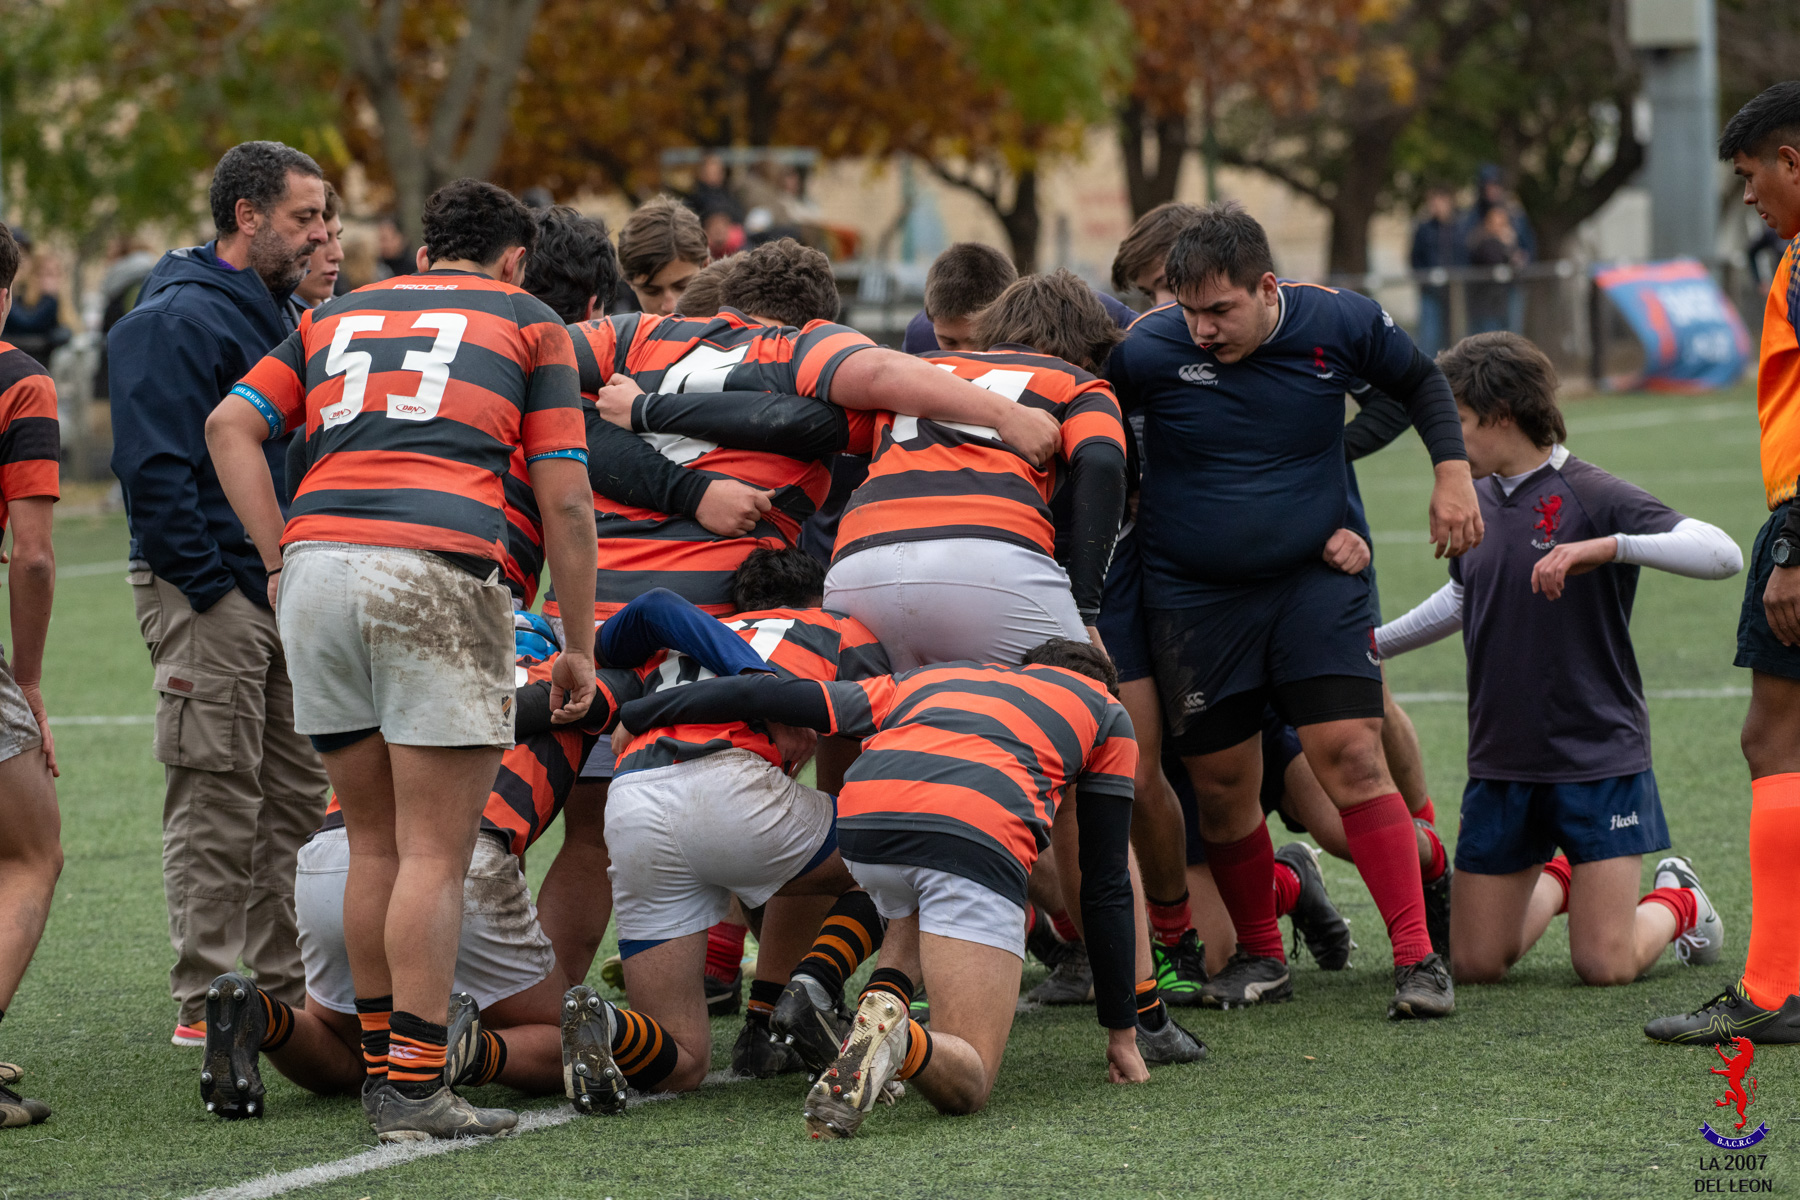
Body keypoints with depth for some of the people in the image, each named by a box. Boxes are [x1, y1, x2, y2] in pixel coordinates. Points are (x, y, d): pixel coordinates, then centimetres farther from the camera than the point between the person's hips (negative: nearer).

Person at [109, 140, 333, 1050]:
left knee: (299, 795, 12)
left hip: (281, 590, 9)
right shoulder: (180, 320, -13)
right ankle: (204, 1003, -1)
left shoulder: (276, 316, 17)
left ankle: (288, 984, 20)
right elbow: (154, 467, -19)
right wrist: (214, 588, -20)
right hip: (207, 596, -9)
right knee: (216, 806, -6)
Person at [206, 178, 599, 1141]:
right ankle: (414, 1087, -6)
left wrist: (281, 559, 11)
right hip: (437, 571, -4)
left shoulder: (336, 316, 26)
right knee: (435, 852, -2)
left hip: (318, 564, 4)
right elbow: (564, 500, 8)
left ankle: (382, 1066, 19)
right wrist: (579, 644, 14)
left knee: (374, 842, 16)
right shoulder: (527, 321, 16)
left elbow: (231, 423, 12)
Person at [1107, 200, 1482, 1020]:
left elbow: (1418, 381, 12)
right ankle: (1259, 955, 23)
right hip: (1194, 597, 0)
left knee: (1351, 754, -12)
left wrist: (1453, 471, 4)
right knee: (1221, 788, 2)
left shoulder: (1339, 323, -8)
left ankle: (1418, 958, -7)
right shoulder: (1146, 349, -14)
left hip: (1317, 579, 0)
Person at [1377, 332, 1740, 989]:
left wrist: (1606, 547, -36)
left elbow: (1722, 554, -26)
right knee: (1475, 965, 3)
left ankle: (1677, 902, 23)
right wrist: (1372, 643, 33)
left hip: (1597, 756, -6)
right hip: (1500, 763, 6)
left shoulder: (1592, 496, -13)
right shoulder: (1476, 505, 7)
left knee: (1605, 966, -10)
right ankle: (1554, 882, 33)